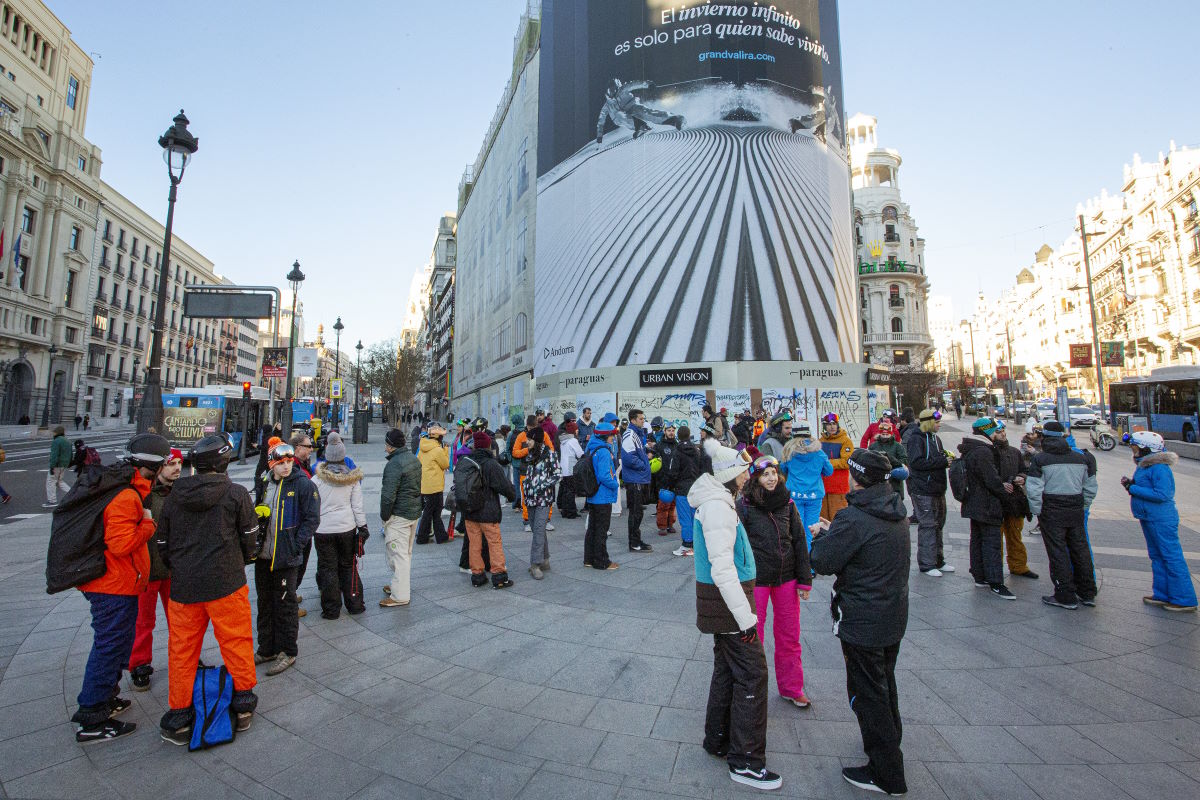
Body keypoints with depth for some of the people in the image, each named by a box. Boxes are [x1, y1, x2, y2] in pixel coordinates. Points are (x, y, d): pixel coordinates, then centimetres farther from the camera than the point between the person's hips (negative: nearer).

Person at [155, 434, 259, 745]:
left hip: (183, 587, 4)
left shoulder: (174, 496, 4)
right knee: (236, 642, 9)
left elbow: (162, 543, 11)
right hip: (226, 584, -4)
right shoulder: (236, 493, -8)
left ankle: (178, 716, 22)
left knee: (181, 649, 14)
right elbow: (249, 536, -2)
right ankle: (243, 705, 19)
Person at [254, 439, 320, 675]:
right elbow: (256, 512, 21)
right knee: (265, 603, 17)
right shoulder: (265, 483, 8)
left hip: (286, 557, -6)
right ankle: (267, 649, 33)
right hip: (263, 555, 7)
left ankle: (288, 652, 18)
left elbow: (312, 518, -12)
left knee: (285, 604, 4)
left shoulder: (303, 484, -12)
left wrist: (296, 546, -16)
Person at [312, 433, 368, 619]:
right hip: (347, 527, 2)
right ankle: (354, 605, 19)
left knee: (328, 568, 8)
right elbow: (358, 506, -2)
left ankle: (331, 609, 14)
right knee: (348, 566, 14)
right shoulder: (353, 479, -3)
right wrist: (362, 527, 4)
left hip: (323, 529, -1)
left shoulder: (317, 479, -7)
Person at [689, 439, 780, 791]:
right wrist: (745, 616, -22)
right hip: (727, 599, -10)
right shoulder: (717, 506, -23)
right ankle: (746, 761, 12)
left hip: (721, 599, 10)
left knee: (727, 668, 19)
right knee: (752, 674, 0)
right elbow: (723, 569, -26)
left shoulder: (716, 500, 9)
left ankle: (718, 741, 34)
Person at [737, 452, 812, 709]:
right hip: (756, 579, -4)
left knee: (789, 636, 16)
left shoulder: (787, 503, 0)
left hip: (786, 578, 4)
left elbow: (800, 541, 6)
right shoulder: (744, 506, -11)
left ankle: (791, 687, 36)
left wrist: (804, 580, 5)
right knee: (753, 636, 7)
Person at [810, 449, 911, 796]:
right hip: (894, 615, 9)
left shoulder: (854, 518, -26)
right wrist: (835, 533, 8)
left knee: (867, 693, 7)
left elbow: (822, 562, -20)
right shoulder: (898, 513, 1)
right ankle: (891, 741, 46)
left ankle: (886, 774, 19)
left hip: (863, 623, -8)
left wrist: (820, 536, -1)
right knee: (885, 683, 27)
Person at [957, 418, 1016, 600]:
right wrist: (1004, 488, -2)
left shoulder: (968, 451, 11)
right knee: (992, 543, -5)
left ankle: (979, 577, 24)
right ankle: (996, 583, -1)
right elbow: (992, 480, -22)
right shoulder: (983, 452, -21)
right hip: (987, 506, -10)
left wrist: (1001, 485, 13)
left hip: (973, 504, 10)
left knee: (977, 540, 15)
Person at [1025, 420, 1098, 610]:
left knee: (1057, 552, 1)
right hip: (1076, 511, 5)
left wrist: (1038, 512, -4)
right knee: (1080, 550, 15)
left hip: (1051, 511, -5)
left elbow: (1034, 490, -14)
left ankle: (1066, 596, 6)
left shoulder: (1040, 459, -10)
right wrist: (1082, 508, 19)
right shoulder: (1082, 458, 7)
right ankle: (1087, 593, 25)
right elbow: (1091, 488, 12)